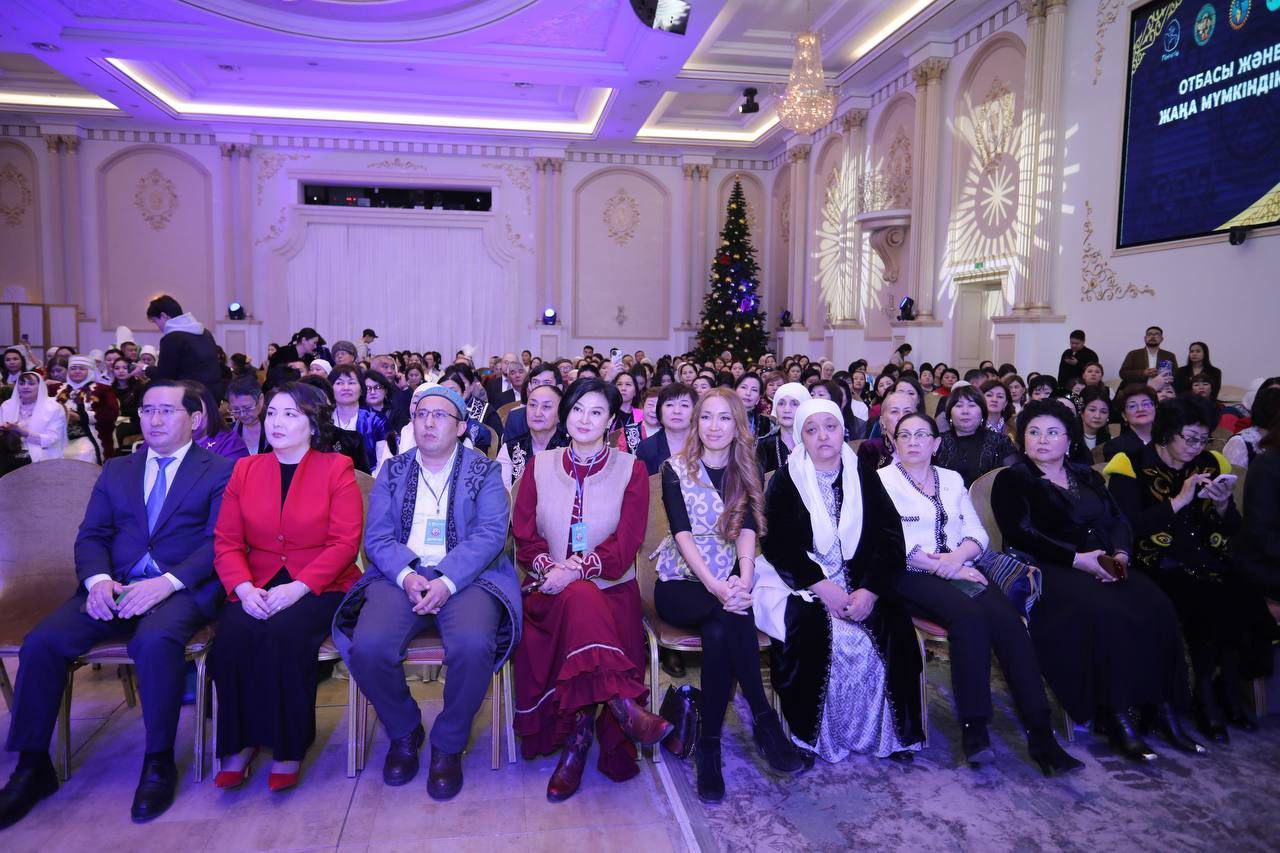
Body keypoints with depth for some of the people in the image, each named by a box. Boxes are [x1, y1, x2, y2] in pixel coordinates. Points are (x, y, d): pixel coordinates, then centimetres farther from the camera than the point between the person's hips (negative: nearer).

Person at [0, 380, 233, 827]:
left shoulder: (219, 471, 5)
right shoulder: (116, 470, 21)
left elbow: (219, 543, -5)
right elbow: (90, 536, 14)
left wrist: (167, 582, -20)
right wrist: (97, 579, -7)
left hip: (182, 588, -5)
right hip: (115, 588, 5)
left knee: (155, 640, -34)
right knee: (41, 642, -19)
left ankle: (159, 763, -16)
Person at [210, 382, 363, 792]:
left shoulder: (337, 469, 1)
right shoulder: (245, 470, 12)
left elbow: (345, 543, -7)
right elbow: (226, 541, 7)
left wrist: (299, 586, -20)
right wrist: (244, 587, -12)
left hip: (321, 586, -3)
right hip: (258, 586, 3)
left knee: (285, 633, -31)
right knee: (234, 635, -26)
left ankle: (289, 747, -11)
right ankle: (239, 743, -5)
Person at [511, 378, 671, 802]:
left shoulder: (631, 469, 5)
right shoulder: (540, 466, 10)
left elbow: (625, 546, -5)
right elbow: (524, 537, 6)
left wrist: (577, 569, -20)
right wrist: (550, 567, -15)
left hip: (613, 590, 0)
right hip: (551, 590, 0)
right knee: (581, 599, -34)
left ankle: (577, 741, -19)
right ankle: (624, 707, -34)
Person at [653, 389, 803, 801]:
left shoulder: (746, 473, 10)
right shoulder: (675, 469, 1)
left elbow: (748, 530, -6)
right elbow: (682, 533, -12)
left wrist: (743, 582, -27)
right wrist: (715, 585, -28)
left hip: (729, 584, 2)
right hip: (682, 583, -2)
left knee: (719, 631, -33)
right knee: (730, 615, -34)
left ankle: (709, 745, -24)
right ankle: (764, 719, -26)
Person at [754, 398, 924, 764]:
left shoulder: (865, 477, 8)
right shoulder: (785, 481, 1)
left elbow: (891, 538, 1)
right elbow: (777, 544, -7)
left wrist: (870, 590, -14)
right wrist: (821, 586, -18)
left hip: (861, 585, 3)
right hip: (802, 582, -2)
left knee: (895, 628, -21)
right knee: (811, 627, -30)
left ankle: (889, 733, 0)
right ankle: (810, 735, -11)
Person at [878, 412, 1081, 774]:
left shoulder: (952, 479, 20)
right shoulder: (883, 480, 4)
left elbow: (977, 534, 13)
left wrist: (958, 556, -10)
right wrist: (943, 566, -13)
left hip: (960, 569, 5)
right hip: (913, 575, -4)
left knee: (1007, 617, -24)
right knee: (968, 614, -32)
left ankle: (1039, 731, -24)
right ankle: (973, 728, -24)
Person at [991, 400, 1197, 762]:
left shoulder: (1088, 477, 22)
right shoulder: (1012, 480, 4)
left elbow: (1119, 521, 15)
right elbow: (1020, 535, -10)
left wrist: (1120, 553, -7)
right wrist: (1077, 558, -16)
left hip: (1103, 565, 6)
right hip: (1047, 570, -5)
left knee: (1155, 607, -22)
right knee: (1104, 614, -32)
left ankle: (1159, 706, -14)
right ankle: (1114, 716, -24)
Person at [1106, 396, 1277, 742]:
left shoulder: (1209, 464, 13)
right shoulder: (1133, 467, -2)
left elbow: (1232, 530, 15)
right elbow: (1131, 528, -13)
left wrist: (1223, 505, -6)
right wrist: (1179, 500, -16)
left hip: (1208, 563, 5)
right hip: (1158, 567, -5)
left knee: (1246, 604, -24)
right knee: (1205, 605, -30)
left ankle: (1229, 689, -3)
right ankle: (1208, 695, -9)